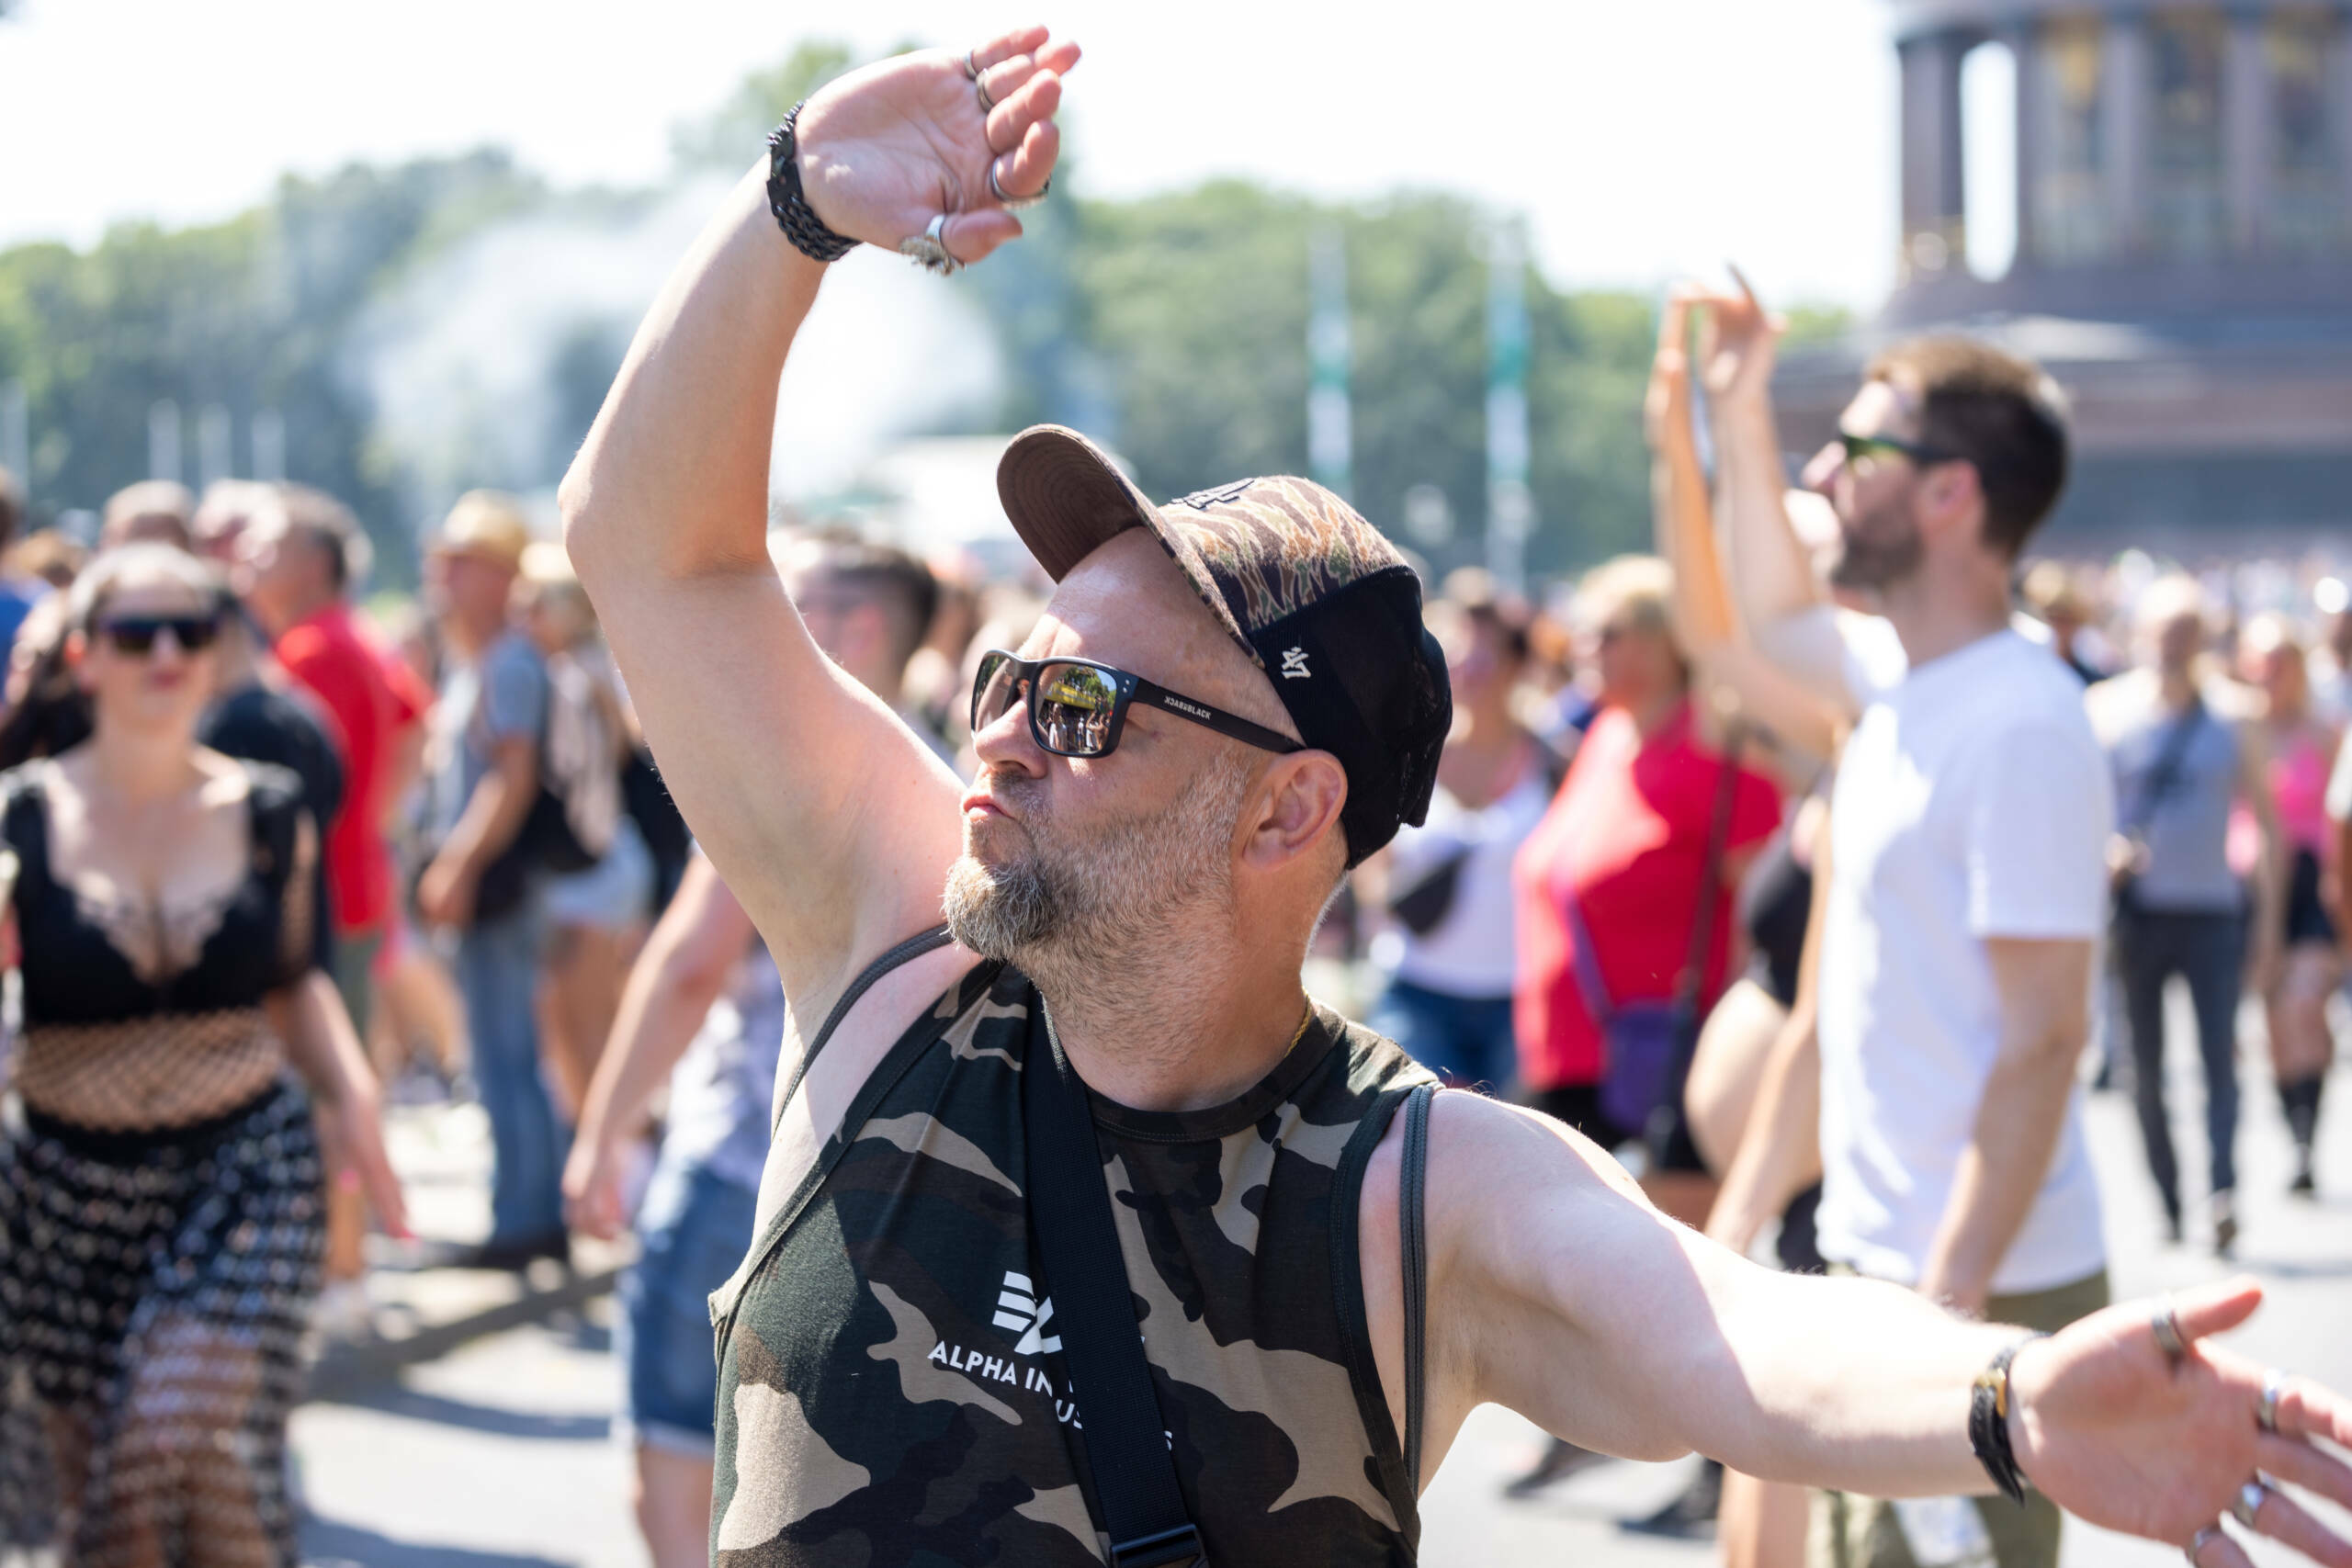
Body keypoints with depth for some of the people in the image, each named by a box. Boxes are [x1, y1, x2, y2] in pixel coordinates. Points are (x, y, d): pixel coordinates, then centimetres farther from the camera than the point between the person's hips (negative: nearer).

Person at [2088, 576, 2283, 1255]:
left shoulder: (2230, 715, 3)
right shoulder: (2108, 710, 1)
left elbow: (2266, 821, 7)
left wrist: (2268, 920, 2)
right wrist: (2105, 854, -17)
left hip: (2214, 910, 0)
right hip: (2136, 911, 1)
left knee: (2220, 1055, -11)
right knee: (2145, 1065, 4)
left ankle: (2225, 1193, -18)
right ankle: (2169, 1204, 13)